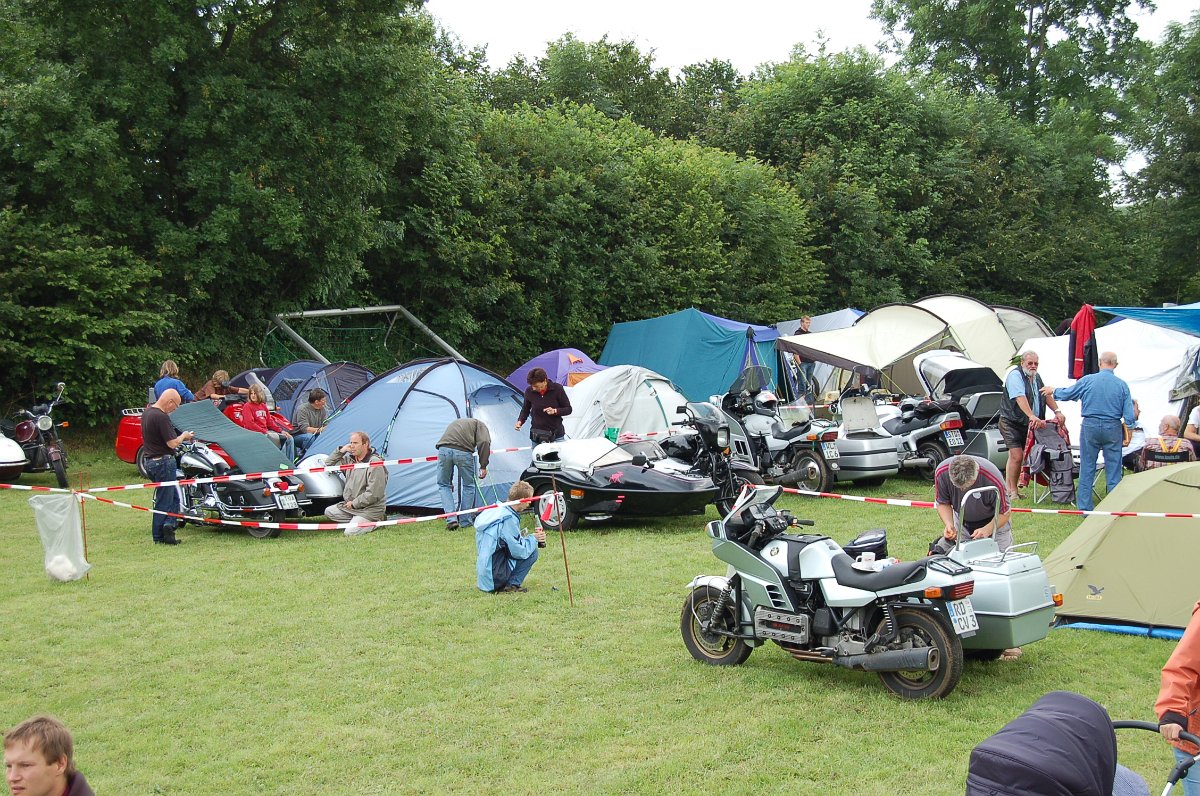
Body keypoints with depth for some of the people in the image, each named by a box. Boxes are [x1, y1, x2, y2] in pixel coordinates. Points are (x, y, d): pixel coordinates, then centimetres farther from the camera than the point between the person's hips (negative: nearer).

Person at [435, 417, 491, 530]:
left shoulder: (455, 423, 38)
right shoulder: (479, 424, 24)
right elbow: (484, 443, 1)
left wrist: (450, 481, 42)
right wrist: (483, 466, 3)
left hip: (443, 449, 3)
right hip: (463, 451, -3)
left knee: (443, 485, 21)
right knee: (468, 486, 18)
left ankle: (451, 519, 10)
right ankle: (465, 521, 24)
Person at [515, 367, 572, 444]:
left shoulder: (557, 389, -10)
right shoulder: (529, 391, -5)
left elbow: (568, 409, -2)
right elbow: (525, 409, 12)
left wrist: (555, 411, -20)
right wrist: (520, 421, -7)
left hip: (556, 435, -1)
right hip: (537, 436, 1)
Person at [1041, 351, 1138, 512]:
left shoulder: (1088, 380, -6)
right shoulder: (1122, 385, -4)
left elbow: (1067, 393, 7)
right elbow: (1130, 417, -4)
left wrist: (1053, 391, 27)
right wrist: (1134, 416, 20)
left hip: (1090, 427, 0)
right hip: (1113, 428, 0)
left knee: (1087, 468, 8)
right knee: (1113, 469, 7)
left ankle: (1084, 506, 12)